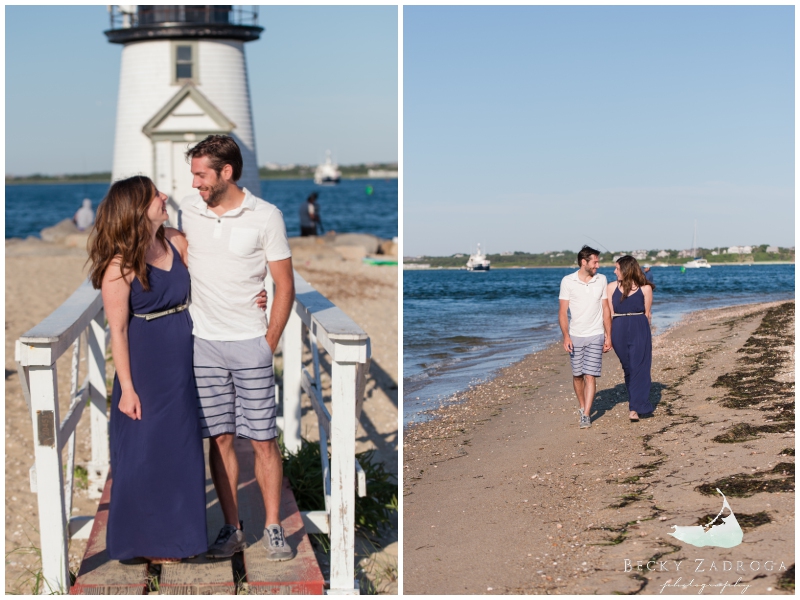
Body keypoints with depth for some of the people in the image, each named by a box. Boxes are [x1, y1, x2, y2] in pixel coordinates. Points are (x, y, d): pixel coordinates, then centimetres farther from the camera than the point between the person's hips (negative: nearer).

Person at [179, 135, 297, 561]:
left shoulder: (265, 217, -5)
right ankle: (231, 529, 16)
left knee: (263, 440, 0)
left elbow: (285, 285, 0)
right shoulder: (187, 210, 4)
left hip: (250, 342, -2)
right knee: (219, 438, 6)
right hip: (203, 342, 3)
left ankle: (273, 529, 11)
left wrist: (270, 342, -4)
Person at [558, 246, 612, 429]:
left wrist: (608, 336, 5)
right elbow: (562, 312, -4)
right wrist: (566, 336, -13)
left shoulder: (601, 280, 2)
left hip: (595, 336, 0)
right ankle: (582, 406, 31)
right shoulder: (568, 281, -5)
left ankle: (586, 415, -8)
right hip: (575, 336, 0)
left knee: (590, 376, -8)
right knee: (577, 375, 10)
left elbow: (606, 309, 7)